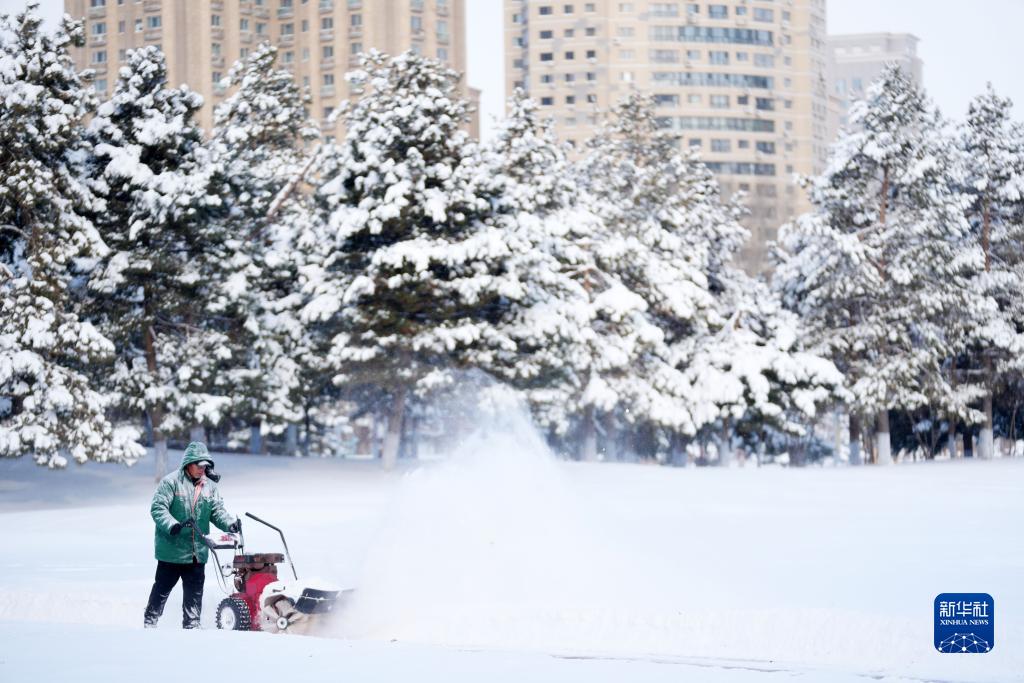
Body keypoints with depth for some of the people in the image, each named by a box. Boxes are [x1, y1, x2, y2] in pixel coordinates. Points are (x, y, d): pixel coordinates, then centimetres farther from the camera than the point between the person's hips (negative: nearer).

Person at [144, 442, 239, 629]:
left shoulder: (209, 486, 10)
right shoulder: (171, 482, -8)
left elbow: (217, 511, 9)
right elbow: (158, 508, -14)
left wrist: (229, 523, -12)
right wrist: (171, 525, -29)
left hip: (197, 550, 5)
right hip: (172, 549, -5)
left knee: (195, 590, 7)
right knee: (162, 587, 4)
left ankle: (192, 624, 14)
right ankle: (150, 621, 14)